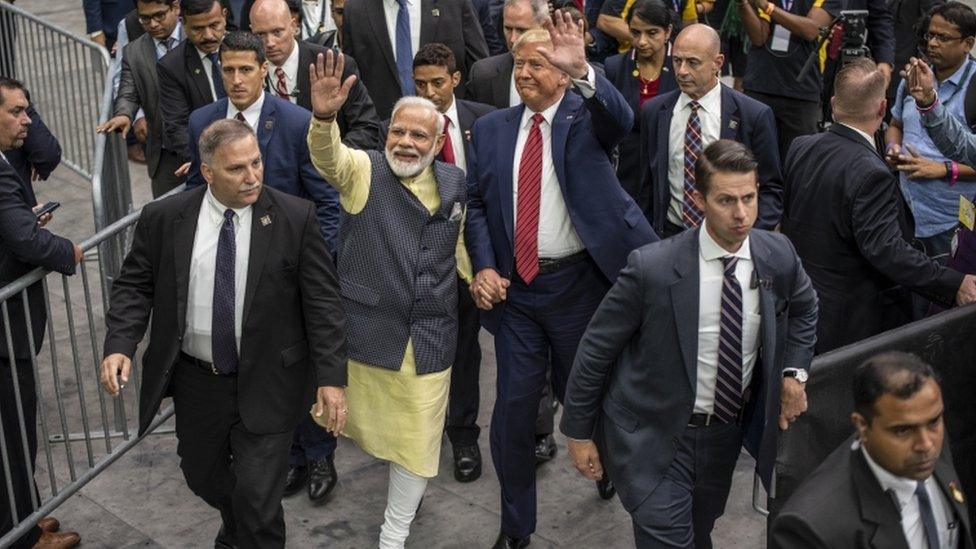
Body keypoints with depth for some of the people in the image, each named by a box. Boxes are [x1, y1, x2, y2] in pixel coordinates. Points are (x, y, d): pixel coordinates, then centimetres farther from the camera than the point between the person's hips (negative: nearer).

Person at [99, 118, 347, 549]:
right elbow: (134, 285, 2)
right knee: (202, 476, 22)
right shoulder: (163, 219, -6)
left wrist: (331, 377, -15)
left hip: (266, 386, -3)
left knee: (257, 496, -2)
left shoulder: (296, 218, -12)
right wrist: (119, 345, -15)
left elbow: (322, 301, -10)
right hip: (195, 381, 4)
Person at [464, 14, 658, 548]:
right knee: (514, 406, 5)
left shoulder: (586, 116, -4)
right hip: (515, 284, 2)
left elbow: (621, 120, -27)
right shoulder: (491, 128, 5)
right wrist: (483, 266, -7)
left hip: (577, 283, -2)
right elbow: (476, 203, 8)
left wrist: (582, 71, -45)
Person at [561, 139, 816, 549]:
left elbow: (803, 308, 16)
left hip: (726, 435, 5)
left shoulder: (779, 255, -9)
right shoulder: (652, 267, -23)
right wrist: (578, 432, -6)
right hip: (652, 438, -5)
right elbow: (595, 349, -11)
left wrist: (794, 370, 2)